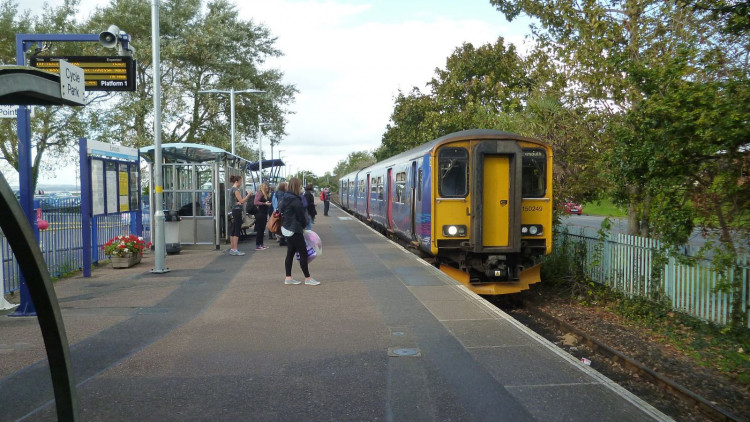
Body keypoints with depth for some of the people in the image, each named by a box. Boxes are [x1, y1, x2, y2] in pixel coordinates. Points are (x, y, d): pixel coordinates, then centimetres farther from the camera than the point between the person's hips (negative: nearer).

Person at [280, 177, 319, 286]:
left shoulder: (285, 198, 9)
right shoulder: (296, 200, -18)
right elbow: (301, 216, -13)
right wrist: (303, 226, 6)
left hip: (287, 230, 9)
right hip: (295, 230, -9)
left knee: (290, 253, 12)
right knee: (303, 253, -3)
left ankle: (288, 278, 14)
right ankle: (308, 278, 2)